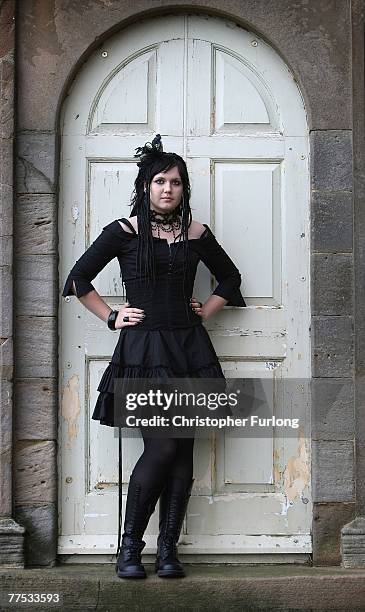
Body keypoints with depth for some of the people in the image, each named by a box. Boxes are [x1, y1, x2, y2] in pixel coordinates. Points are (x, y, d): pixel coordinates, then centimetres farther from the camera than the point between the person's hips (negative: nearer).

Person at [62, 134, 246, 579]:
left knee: (182, 451, 0)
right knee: (161, 448, -13)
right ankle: (129, 546, 1)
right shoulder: (124, 232, 0)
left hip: (188, 348, 4)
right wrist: (112, 317, 2)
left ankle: (168, 549, 7)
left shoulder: (196, 233, 9)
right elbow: (79, 279, 6)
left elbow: (229, 278, 25)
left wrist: (205, 311, 12)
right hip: (143, 350, -4)